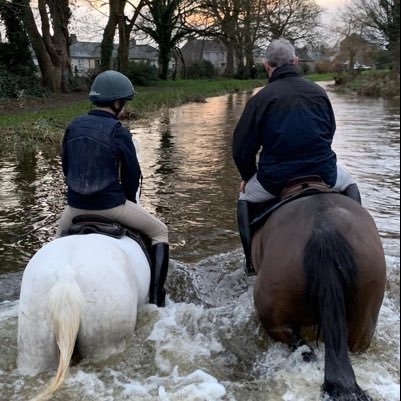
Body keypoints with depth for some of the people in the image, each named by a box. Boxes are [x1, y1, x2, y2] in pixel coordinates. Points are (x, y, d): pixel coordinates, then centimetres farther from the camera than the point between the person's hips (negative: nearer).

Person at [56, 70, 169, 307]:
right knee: (160, 232, 12)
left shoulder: (74, 127, 4)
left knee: (61, 233, 38)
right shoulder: (119, 132, -11)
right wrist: (128, 200, 13)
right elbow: (132, 174, -6)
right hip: (111, 205, -5)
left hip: (76, 205, 5)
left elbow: (66, 167, 12)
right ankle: (156, 297, 9)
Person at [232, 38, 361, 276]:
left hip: (275, 178, -2)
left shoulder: (261, 98, -3)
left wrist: (248, 177, 16)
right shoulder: (318, 92, 7)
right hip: (323, 172, 2)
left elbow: (242, 147, -2)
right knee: (350, 185, 34)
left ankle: (252, 261, 19)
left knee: (245, 198, 27)